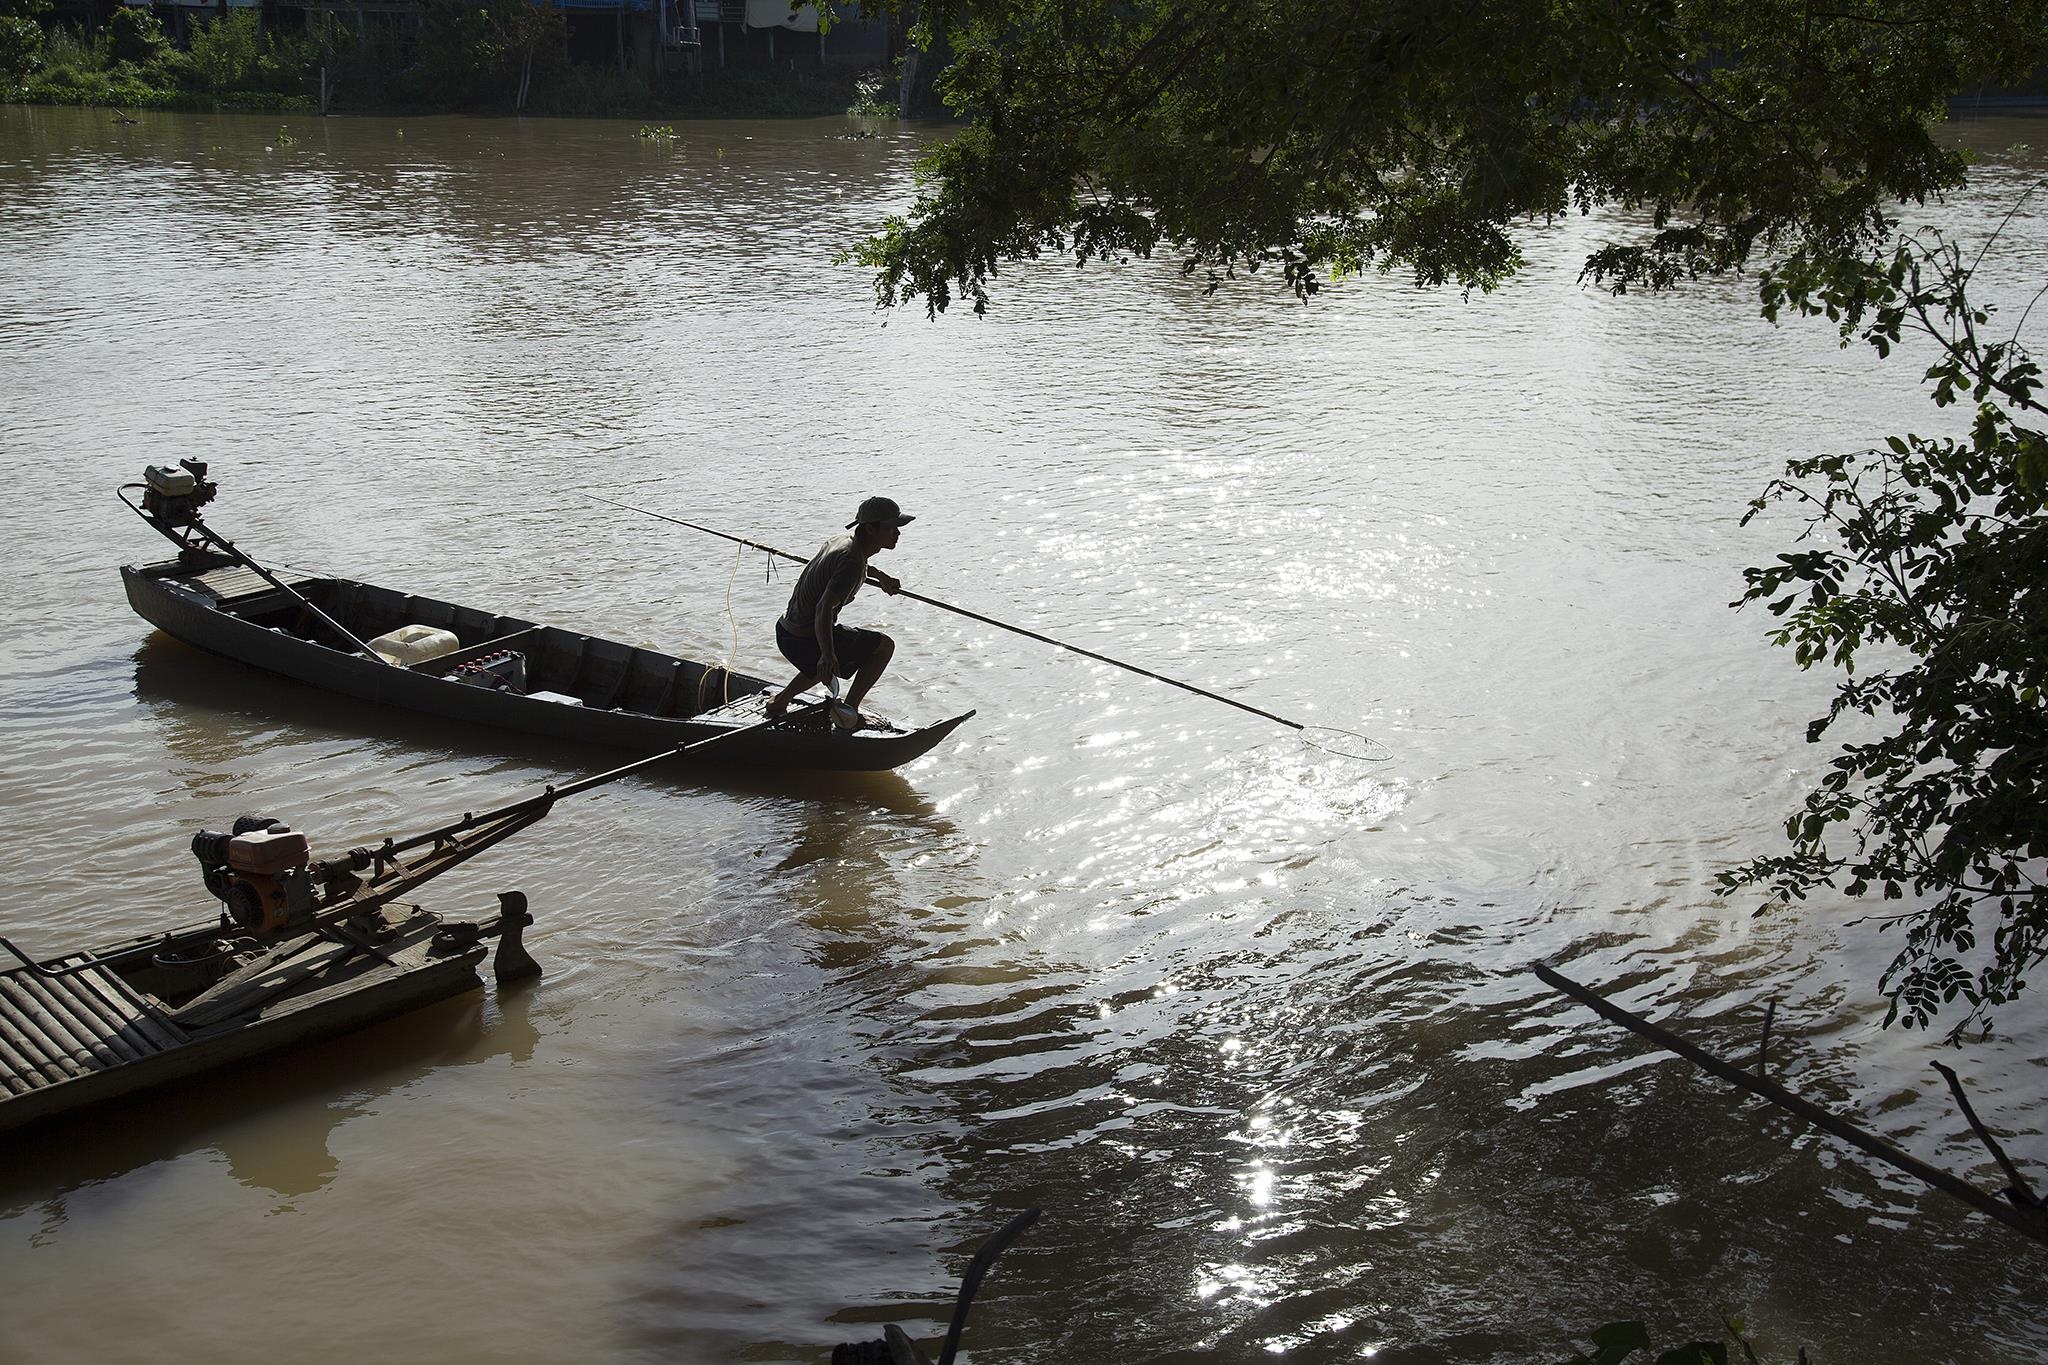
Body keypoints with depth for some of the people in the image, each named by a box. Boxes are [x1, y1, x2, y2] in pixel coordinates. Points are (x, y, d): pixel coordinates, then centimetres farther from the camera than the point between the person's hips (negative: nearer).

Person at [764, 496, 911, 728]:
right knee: (884, 646, 2)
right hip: (807, 644, -10)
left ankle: (779, 701, 36)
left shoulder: (842, 541, 6)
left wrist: (880, 576, 48)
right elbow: (823, 609, -36)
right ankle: (848, 712, 1)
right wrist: (827, 655, -49)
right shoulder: (851, 562, -24)